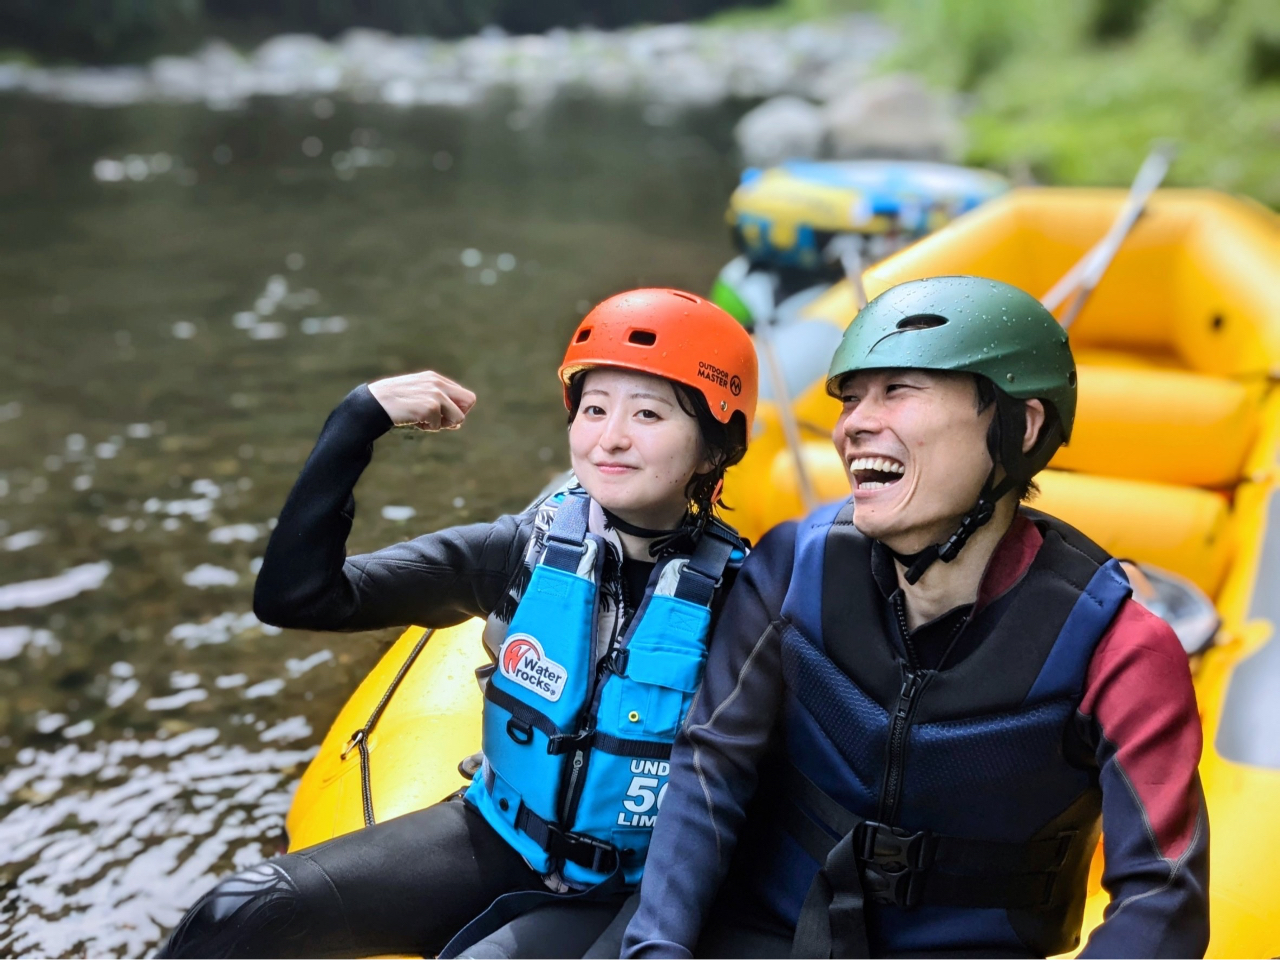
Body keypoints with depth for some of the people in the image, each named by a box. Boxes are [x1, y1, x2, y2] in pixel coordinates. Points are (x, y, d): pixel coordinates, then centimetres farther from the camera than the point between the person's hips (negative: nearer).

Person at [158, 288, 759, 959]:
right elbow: (296, 596, -13)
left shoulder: (734, 595, -14)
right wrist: (358, 421, -20)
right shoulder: (525, 549, -9)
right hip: (496, 842, 2)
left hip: (628, 896, -2)